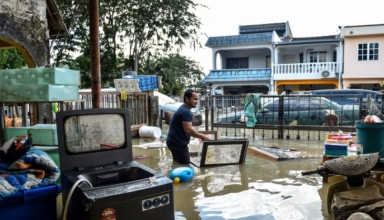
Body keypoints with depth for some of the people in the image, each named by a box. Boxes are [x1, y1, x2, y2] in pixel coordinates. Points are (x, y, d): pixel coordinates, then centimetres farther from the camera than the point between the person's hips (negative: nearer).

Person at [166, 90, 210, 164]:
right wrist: (203, 137, -16)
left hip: (175, 141, 11)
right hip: (178, 143, -11)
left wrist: (199, 136, 15)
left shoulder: (183, 109, 16)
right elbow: (188, 130, -26)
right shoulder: (186, 112, -18)